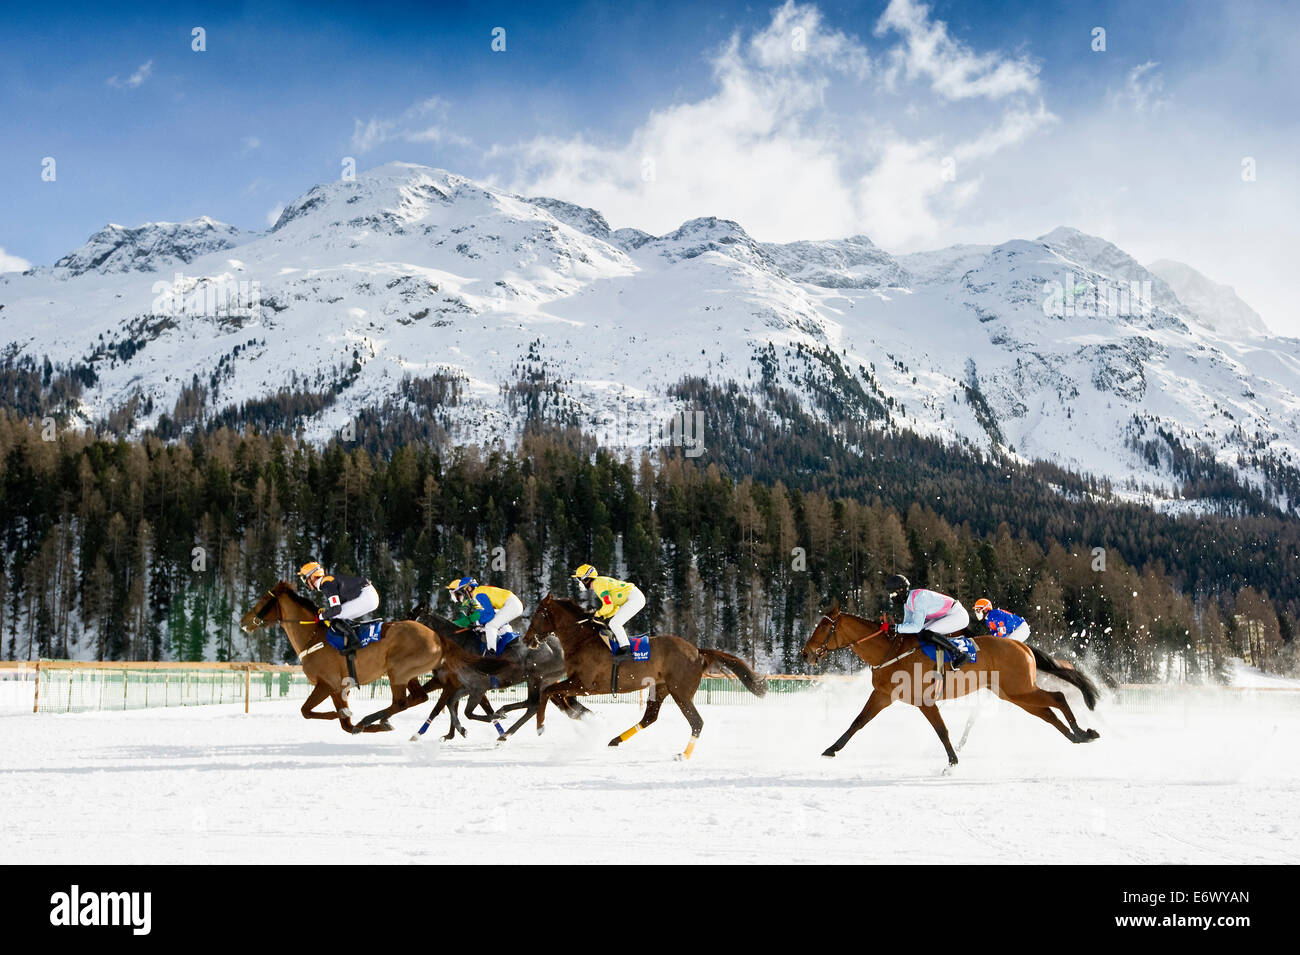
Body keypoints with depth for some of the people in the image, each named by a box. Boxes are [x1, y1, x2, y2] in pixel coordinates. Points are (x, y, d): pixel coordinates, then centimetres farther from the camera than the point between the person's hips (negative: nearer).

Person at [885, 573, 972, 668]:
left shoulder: (918, 597, -27)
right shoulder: (907, 602, 2)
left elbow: (917, 626, -31)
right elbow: (907, 624, 10)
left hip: (958, 614, -10)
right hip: (944, 616, 10)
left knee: (928, 634, -25)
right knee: (920, 634, 0)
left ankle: (960, 654, -17)